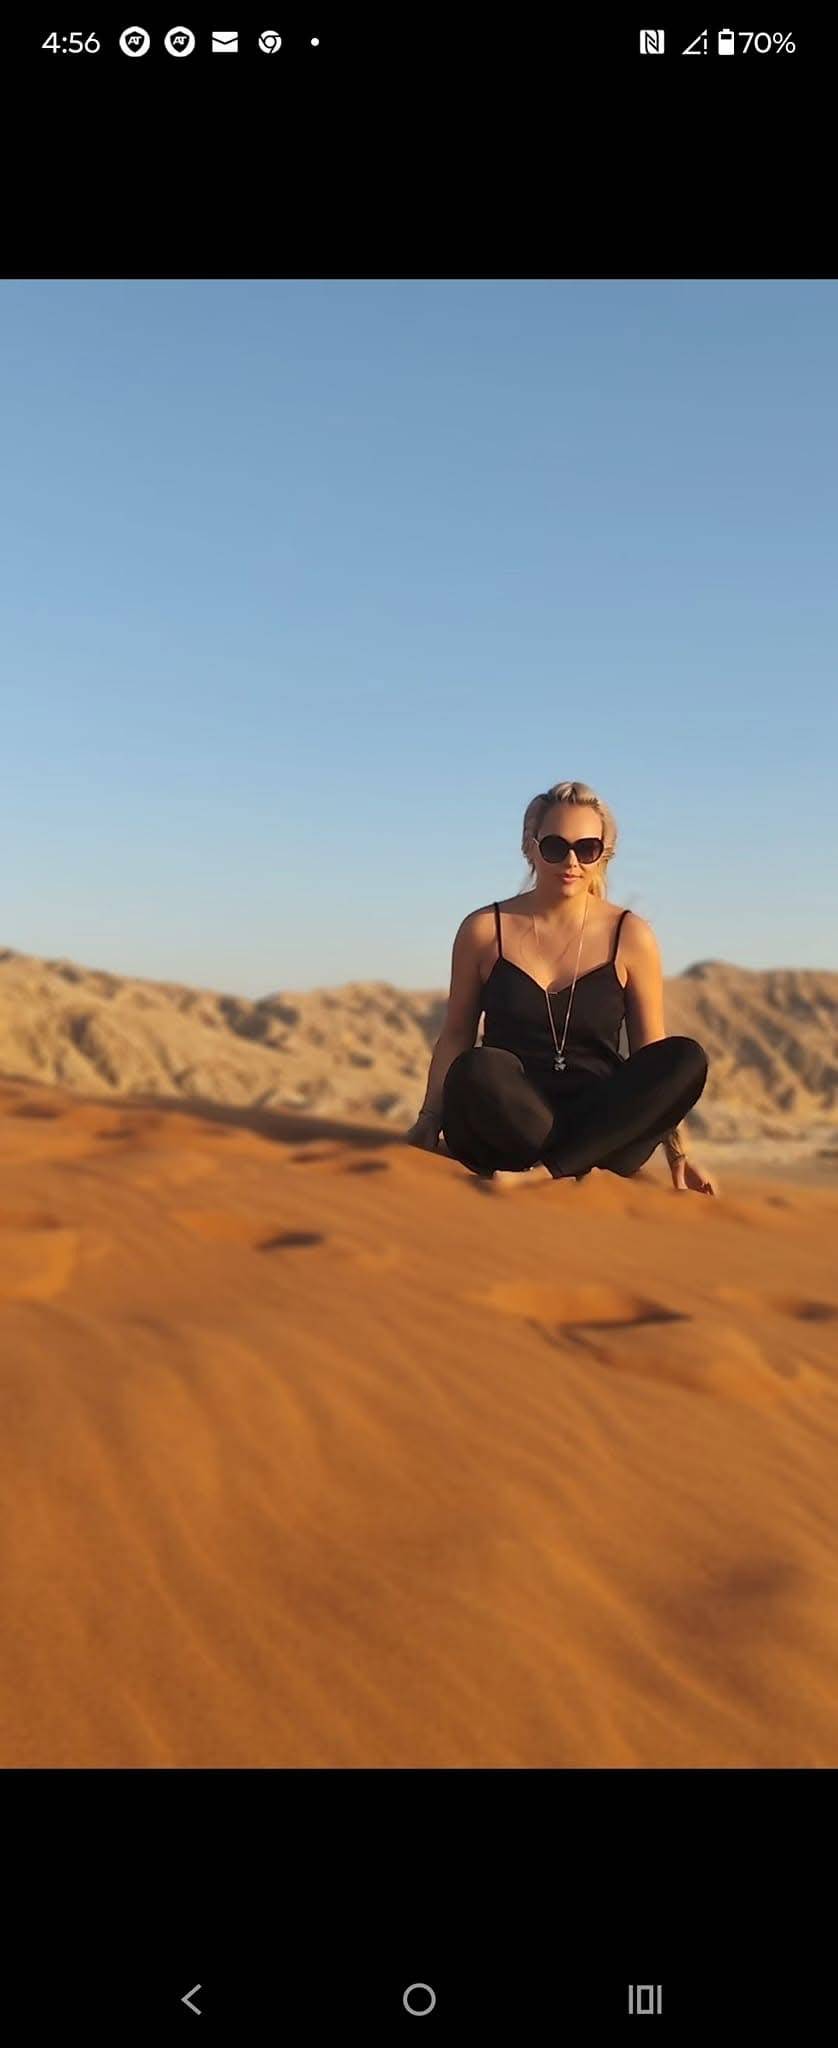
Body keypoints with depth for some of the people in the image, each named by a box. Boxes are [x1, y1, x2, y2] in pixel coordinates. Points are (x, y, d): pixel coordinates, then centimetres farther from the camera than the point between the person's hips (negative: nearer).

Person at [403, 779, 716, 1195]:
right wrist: (429, 1120, -4)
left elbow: (655, 1055, 8)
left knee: (689, 1057, -27)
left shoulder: (630, 936, 5)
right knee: (480, 1068, -35)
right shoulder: (485, 930, 5)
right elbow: (456, 1035, 9)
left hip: (602, 1128, 2)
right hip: (507, 1128, -1)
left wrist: (677, 1153, 2)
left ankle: (544, 1171, -31)